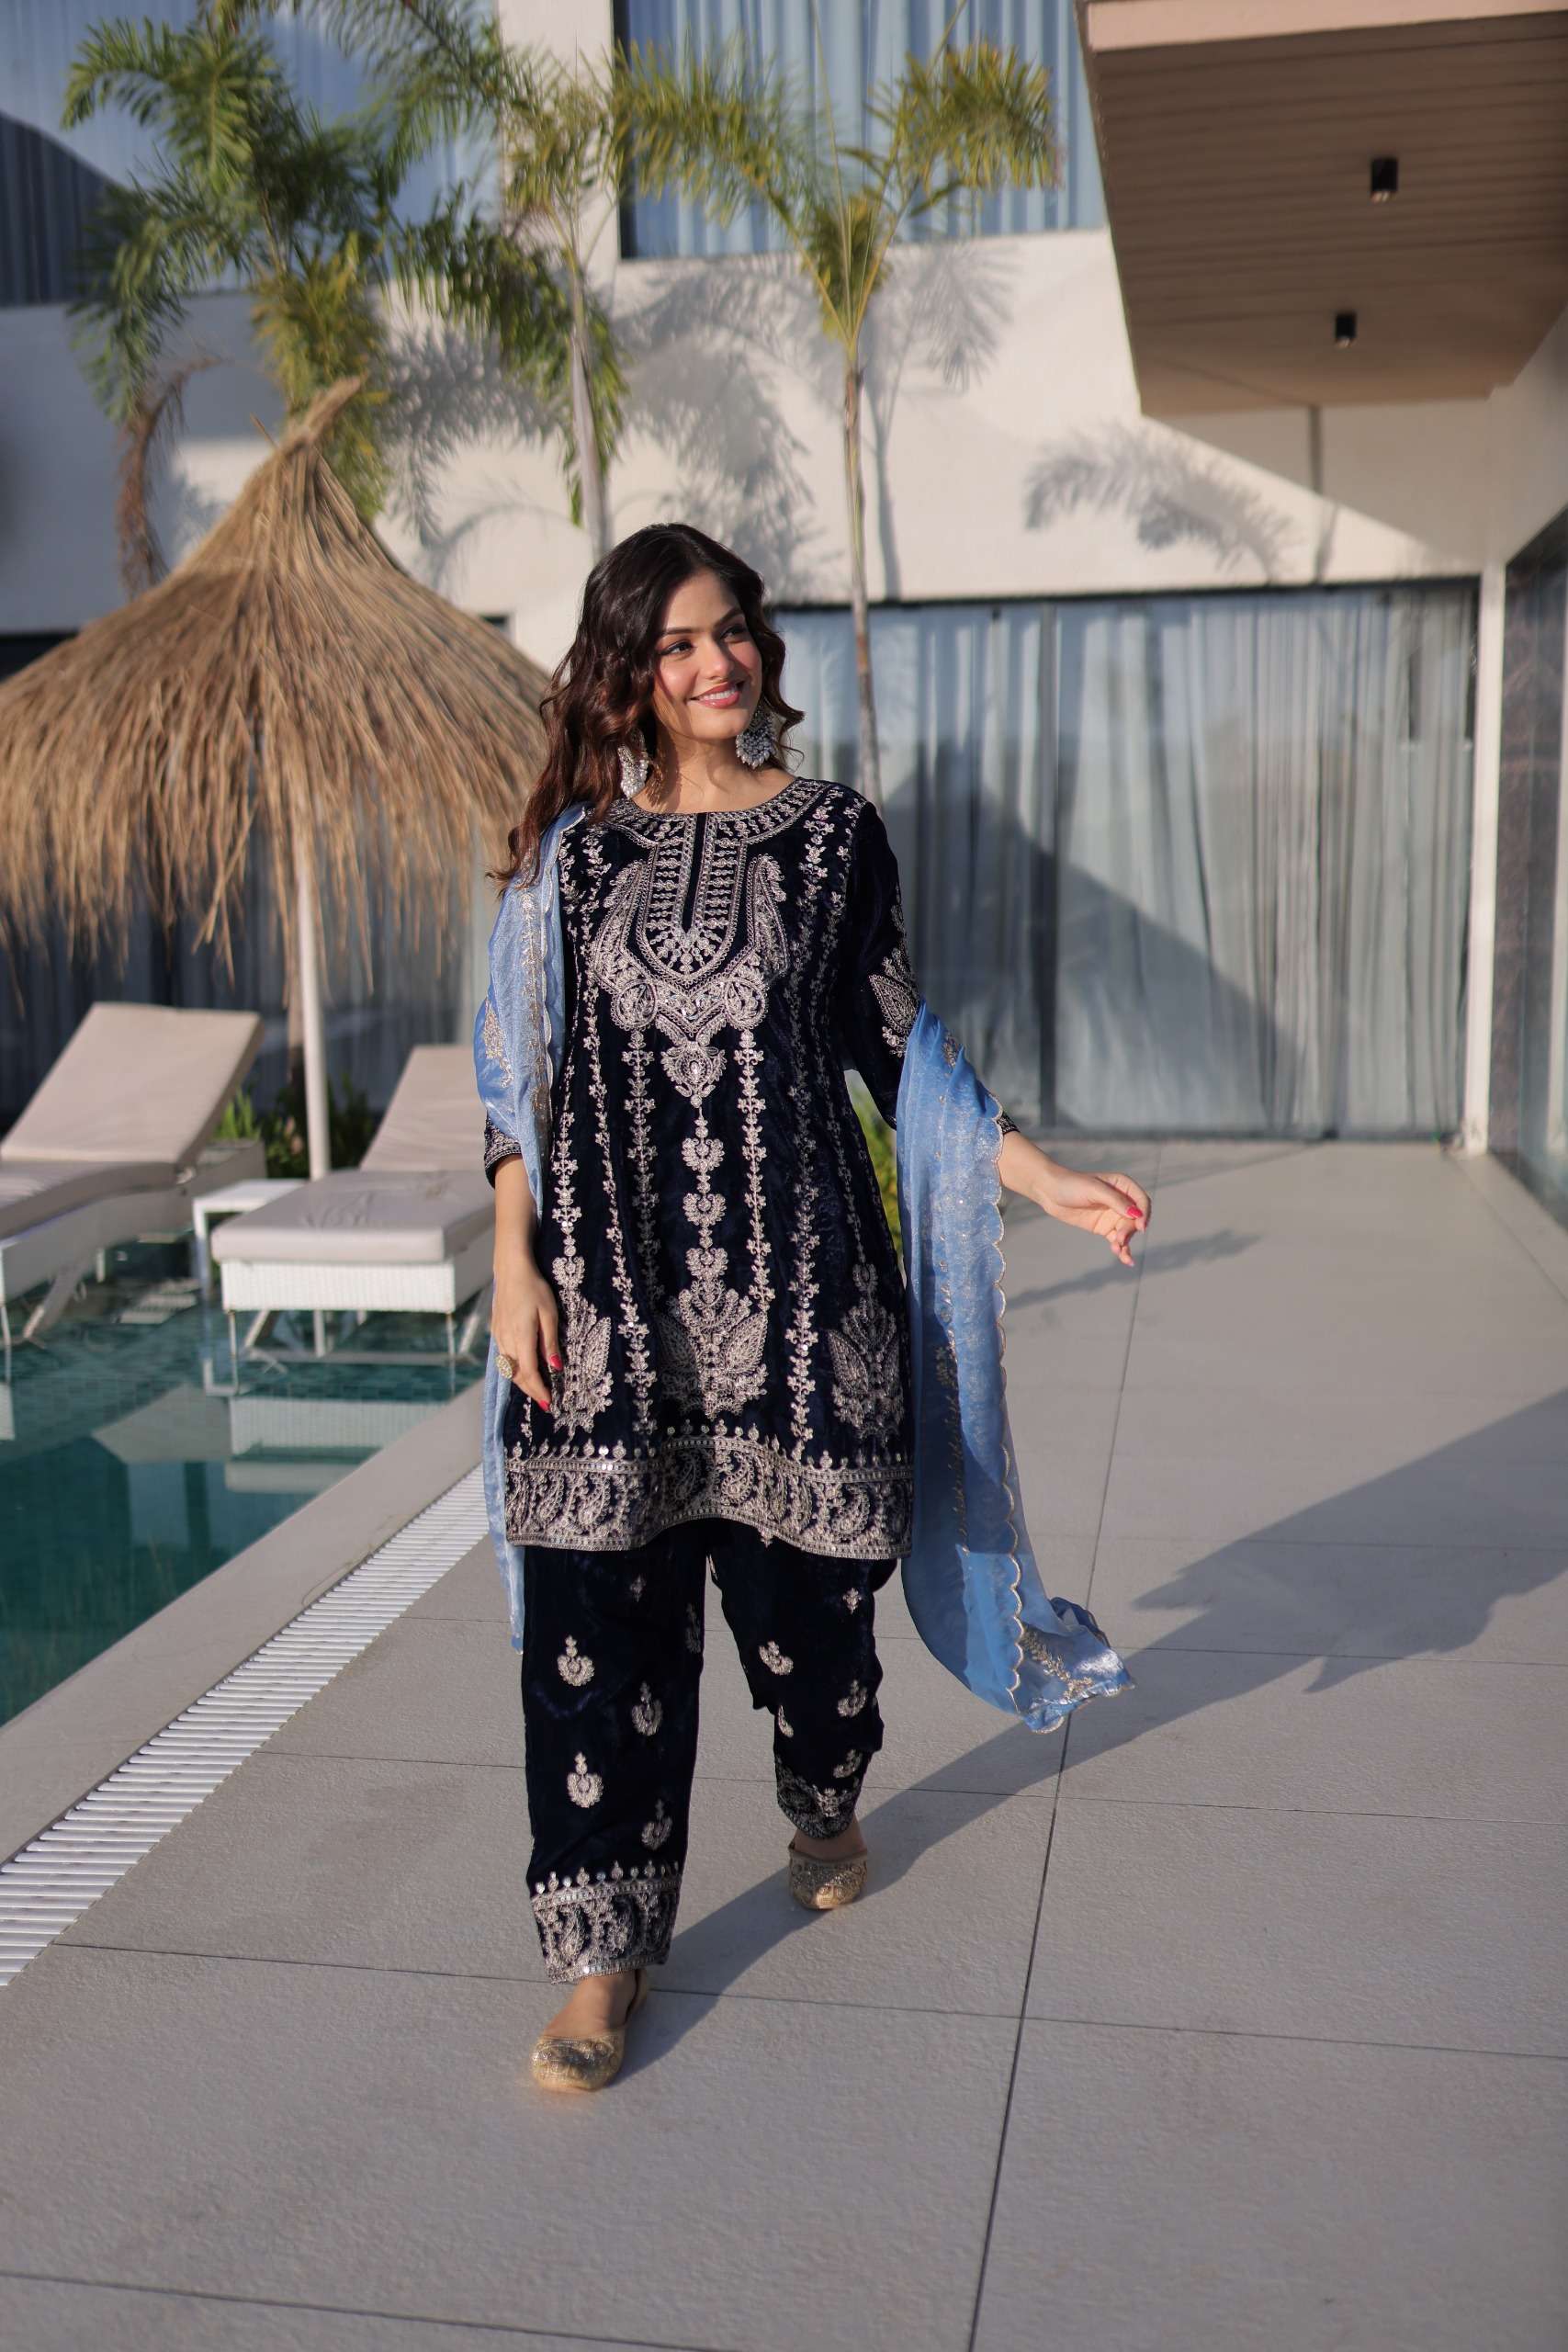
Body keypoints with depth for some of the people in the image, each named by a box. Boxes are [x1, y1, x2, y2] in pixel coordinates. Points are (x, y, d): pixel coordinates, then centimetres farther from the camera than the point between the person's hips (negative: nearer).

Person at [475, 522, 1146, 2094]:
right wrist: (514, 1263, -3)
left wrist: (1045, 1181, 2)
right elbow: (520, 1074, 5)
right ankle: (604, 1957, 14)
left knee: (801, 1580, 10)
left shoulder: (832, 833, 4)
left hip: (792, 1279, 0)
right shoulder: (571, 849, 5)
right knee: (599, 1619, 0)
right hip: (612, 1294, 0)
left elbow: (897, 1046, 7)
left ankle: (825, 1806, 43)